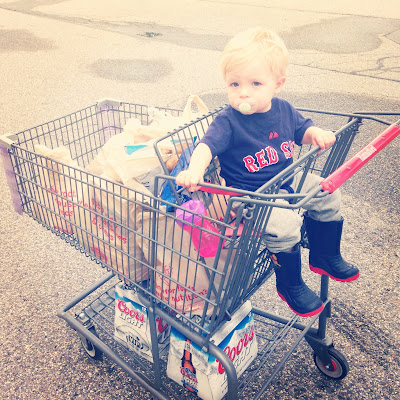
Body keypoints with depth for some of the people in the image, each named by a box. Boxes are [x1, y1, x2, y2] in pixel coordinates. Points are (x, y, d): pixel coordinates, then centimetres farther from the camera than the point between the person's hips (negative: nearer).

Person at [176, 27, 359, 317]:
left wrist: (315, 133, -10)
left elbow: (301, 129, 13)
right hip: (252, 195, -7)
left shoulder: (283, 109, -1)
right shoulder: (228, 122, -20)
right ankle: (290, 284, 0)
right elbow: (208, 144, -33)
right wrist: (195, 169, -53)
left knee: (328, 195, 8)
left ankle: (326, 257, 28)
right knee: (284, 223, -27)